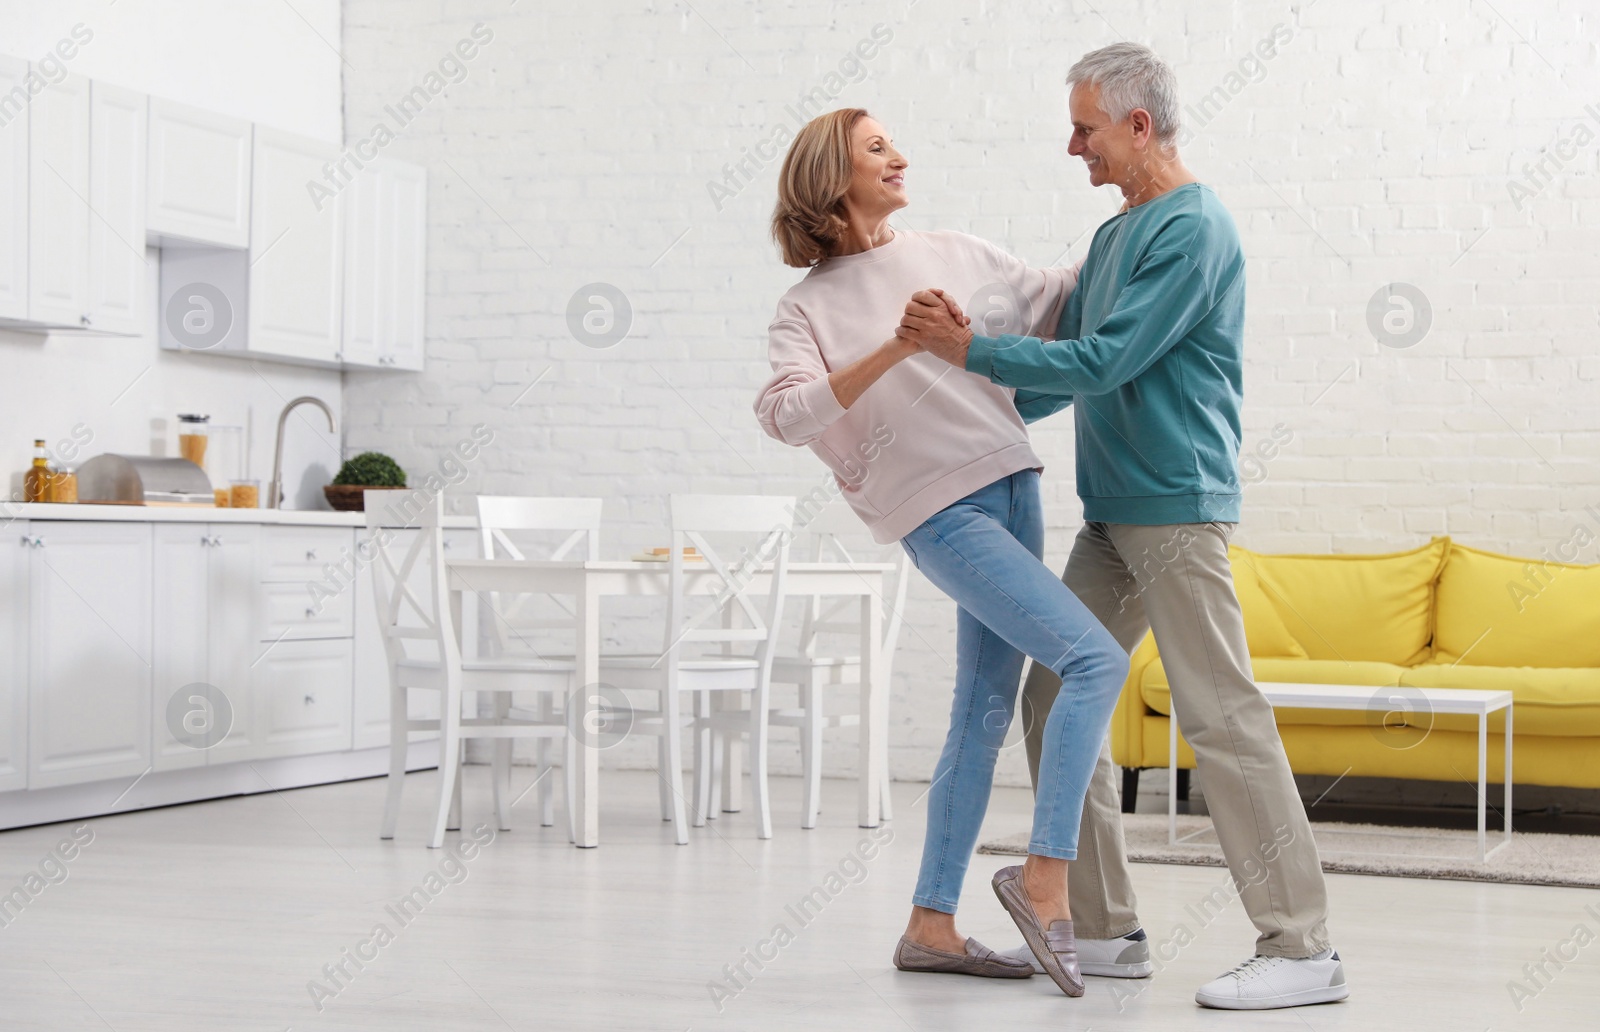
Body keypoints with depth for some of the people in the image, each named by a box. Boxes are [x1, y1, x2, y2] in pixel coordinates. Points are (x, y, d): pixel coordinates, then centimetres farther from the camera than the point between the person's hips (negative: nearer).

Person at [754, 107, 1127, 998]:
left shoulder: (958, 255, 14)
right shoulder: (812, 305, 0)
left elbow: (1061, 296, 27)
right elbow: (786, 414, -17)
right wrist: (895, 349, -26)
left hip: (1010, 486, 6)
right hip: (940, 511, -6)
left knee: (986, 716, 8)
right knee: (1096, 659, -19)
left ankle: (933, 926, 16)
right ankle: (1046, 876, -12)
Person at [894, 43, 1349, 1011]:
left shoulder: (1194, 230, -12)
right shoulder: (1114, 235, 18)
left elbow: (1104, 364, -18)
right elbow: (1063, 365, 24)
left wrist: (969, 349, -13)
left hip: (1177, 508, -10)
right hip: (1111, 514, 10)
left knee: (1223, 714, -11)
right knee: (1053, 701, 8)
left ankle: (1302, 948, -6)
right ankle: (1105, 929, 15)